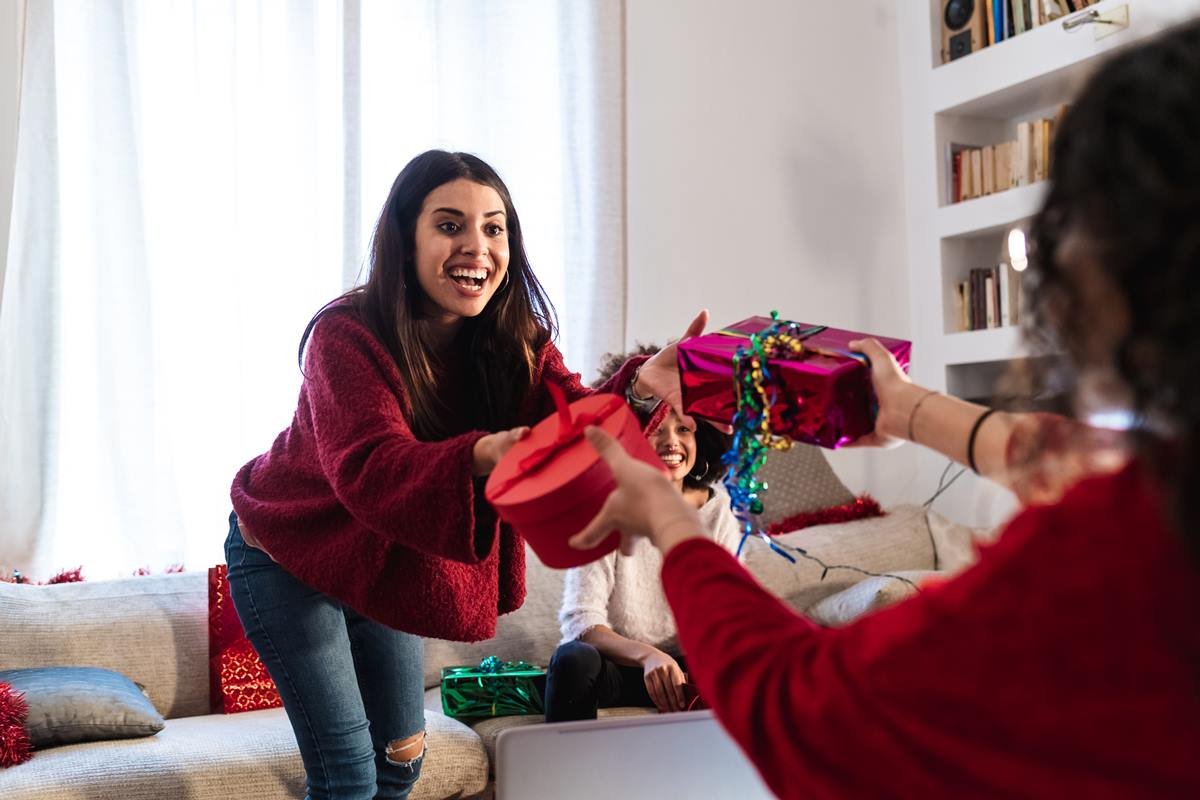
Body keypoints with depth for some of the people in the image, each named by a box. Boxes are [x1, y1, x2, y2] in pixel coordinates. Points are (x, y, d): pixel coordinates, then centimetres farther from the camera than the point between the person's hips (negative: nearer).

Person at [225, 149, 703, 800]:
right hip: (289, 556, -5)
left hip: (387, 564, 5)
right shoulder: (346, 336, -29)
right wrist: (481, 456, -62)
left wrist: (638, 388, -51)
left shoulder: (514, 342, -13)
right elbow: (370, 472, -43)